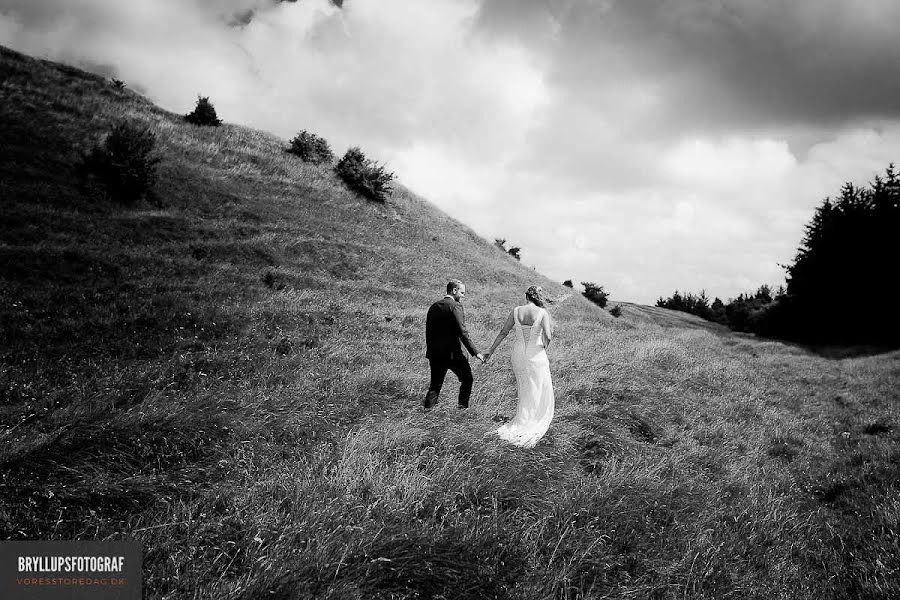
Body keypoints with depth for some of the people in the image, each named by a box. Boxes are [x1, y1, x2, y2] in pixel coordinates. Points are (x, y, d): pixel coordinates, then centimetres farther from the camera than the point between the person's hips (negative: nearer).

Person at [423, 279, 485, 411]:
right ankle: (463, 406, 13)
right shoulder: (455, 306, -10)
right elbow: (462, 332, -18)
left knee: (435, 384, 14)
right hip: (452, 353, -6)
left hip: (435, 353, 6)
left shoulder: (433, 307, 11)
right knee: (466, 379, 14)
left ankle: (427, 408, 5)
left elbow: (428, 332, 15)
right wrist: (475, 352, -17)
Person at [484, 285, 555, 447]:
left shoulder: (516, 311, -4)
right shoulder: (542, 313, -12)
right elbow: (548, 336, -20)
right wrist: (545, 346, 3)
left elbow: (503, 332, -1)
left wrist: (490, 351, 6)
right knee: (537, 390, 11)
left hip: (518, 354, 4)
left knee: (525, 390, 21)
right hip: (536, 355, -3)